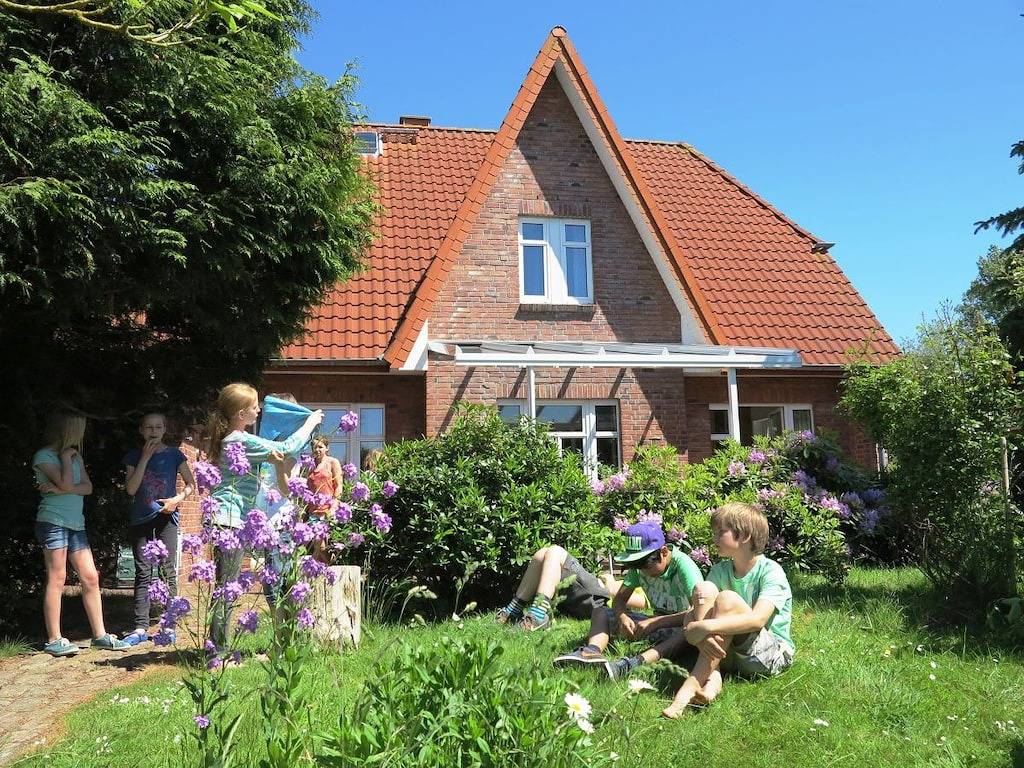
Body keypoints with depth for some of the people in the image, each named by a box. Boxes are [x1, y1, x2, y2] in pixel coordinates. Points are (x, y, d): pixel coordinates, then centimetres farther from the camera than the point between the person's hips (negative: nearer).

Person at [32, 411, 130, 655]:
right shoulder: (43, 456, -4)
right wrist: (66, 457, -6)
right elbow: (66, 484, -17)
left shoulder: (75, 455, 16)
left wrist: (60, 490, -11)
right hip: (53, 521, -7)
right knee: (57, 579, -5)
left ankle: (100, 635, 8)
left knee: (91, 578, 3)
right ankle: (54, 640, 2)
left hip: (76, 523, 7)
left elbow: (87, 487, 4)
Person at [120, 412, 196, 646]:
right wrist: (145, 457, -9)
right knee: (143, 573, 1)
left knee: (168, 571, -2)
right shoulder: (134, 456, 6)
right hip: (140, 519, 1)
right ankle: (141, 628, 2)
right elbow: (131, 489, -6)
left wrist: (178, 499, -12)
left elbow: (191, 484, 7)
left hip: (166, 517, -1)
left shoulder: (174, 455, 3)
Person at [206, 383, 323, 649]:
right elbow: (287, 448, -8)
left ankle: (218, 646, 19)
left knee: (225, 586, 13)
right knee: (226, 588, -6)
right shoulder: (242, 441, -14)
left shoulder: (230, 437, 14)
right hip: (229, 519, -10)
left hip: (223, 518, 10)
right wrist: (311, 423, 3)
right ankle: (219, 649, -2)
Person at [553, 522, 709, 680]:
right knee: (600, 612, -5)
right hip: (656, 623, 6)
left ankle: (633, 663, -53)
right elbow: (620, 599, 0)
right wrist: (622, 616, -24)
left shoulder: (682, 565, -21)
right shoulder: (639, 566, -4)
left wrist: (655, 622, -33)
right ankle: (592, 651, -34)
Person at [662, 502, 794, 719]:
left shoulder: (771, 571, -13)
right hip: (732, 654, 5)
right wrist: (702, 635, -30)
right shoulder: (719, 571, 5)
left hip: (774, 655, -5)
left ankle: (691, 686, -31)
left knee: (727, 599, -28)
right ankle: (712, 677, -30)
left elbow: (757, 619, -30)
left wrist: (706, 626, -37)